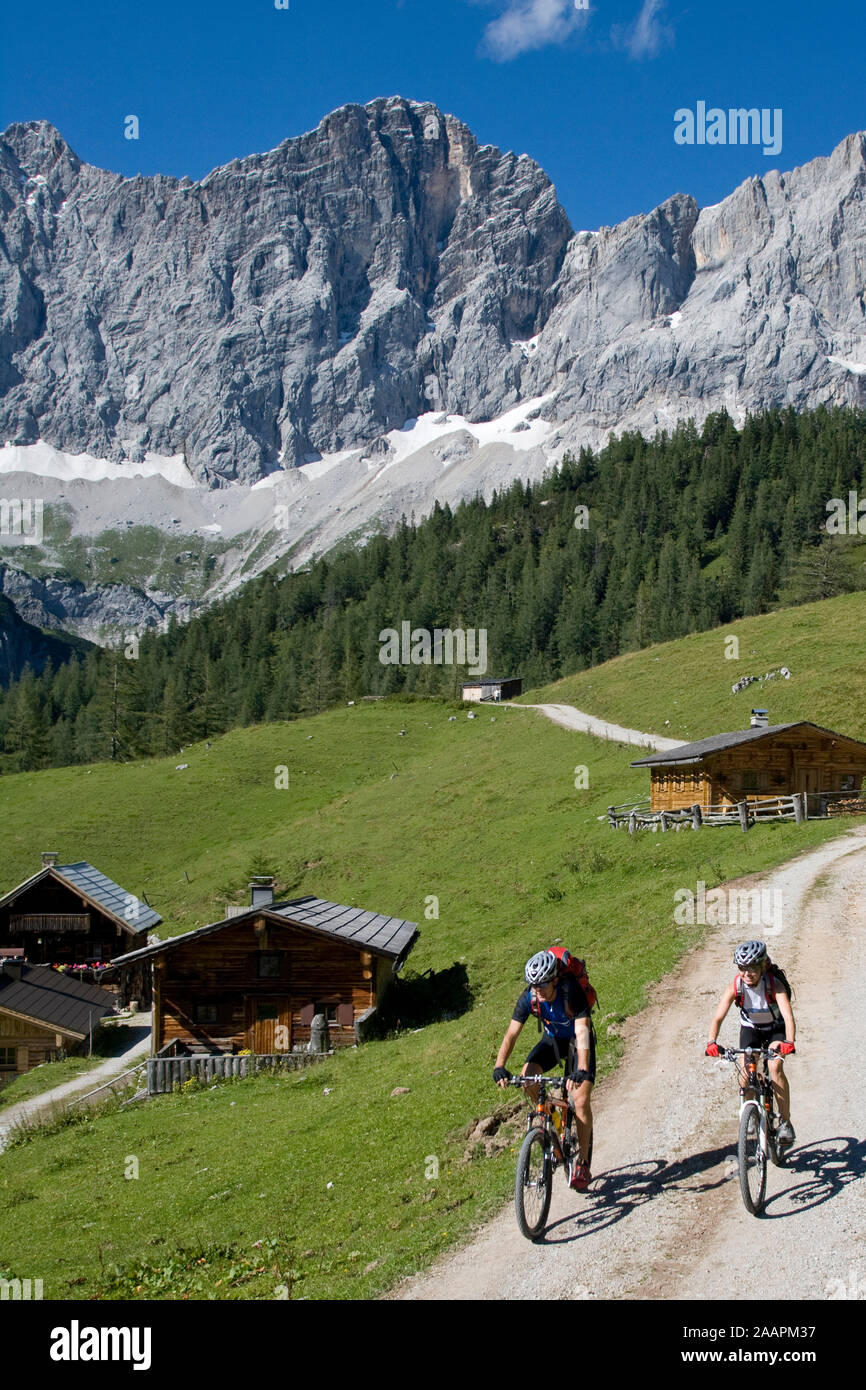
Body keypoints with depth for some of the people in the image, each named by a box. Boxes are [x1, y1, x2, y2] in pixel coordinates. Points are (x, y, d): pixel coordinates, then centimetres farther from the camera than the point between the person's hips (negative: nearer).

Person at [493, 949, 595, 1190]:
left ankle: (582, 1164, -3)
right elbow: (512, 1033, -26)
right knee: (527, 1077, -24)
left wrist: (582, 1070, -55)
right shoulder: (528, 998, -23)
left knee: (581, 1100, -17)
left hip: (577, 1042, -4)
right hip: (552, 1039, 4)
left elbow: (582, 1032, -42)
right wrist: (499, 1066, -41)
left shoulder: (572, 992, -34)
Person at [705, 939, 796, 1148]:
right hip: (750, 1029, 2)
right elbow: (718, 1017, -30)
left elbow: (788, 1016, -41)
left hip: (775, 1029, -2)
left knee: (775, 1067, -25)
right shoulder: (735, 987, -24)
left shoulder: (775, 985, -30)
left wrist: (789, 1041, -59)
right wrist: (712, 1042, -47)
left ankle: (785, 1122, -13)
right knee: (745, 1071, -18)